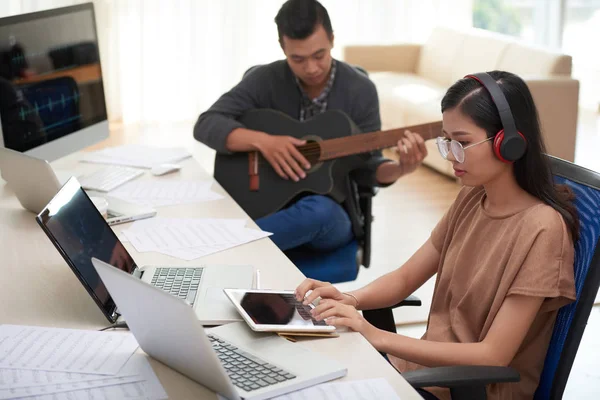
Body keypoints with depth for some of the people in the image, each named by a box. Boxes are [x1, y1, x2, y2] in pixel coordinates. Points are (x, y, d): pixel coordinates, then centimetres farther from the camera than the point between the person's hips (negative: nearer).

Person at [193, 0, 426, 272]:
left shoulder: (360, 90, -4)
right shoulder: (265, 80, -3)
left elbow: (365, 166, -1)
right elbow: (206, 125, -10)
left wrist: (400, 169, -23)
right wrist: (262, 141, -26)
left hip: (332, 212, 1)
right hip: (269, 207, -1)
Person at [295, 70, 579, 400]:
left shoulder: (541, 228, -20)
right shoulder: (471, 198, 3)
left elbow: (493, 356, -22)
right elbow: (405, 278, 10)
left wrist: (375, 336, -27)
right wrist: (350, 299, -12)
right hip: (426, 362, 6)